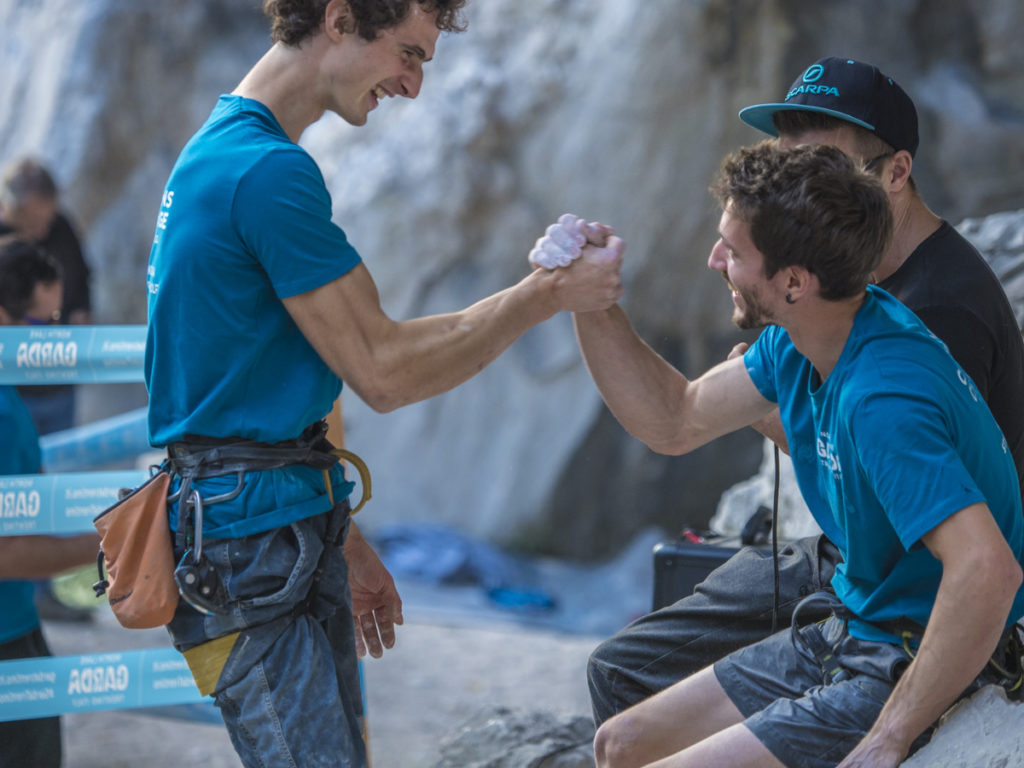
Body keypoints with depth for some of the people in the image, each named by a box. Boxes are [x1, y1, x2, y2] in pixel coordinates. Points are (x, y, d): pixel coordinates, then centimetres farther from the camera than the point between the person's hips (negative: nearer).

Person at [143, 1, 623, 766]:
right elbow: (382, 370, -16)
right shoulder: (271, 170, -18)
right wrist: (550, 293, -8)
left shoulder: (222, 150, 15)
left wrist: (340, 538, 24)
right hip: (249, 542, -11)